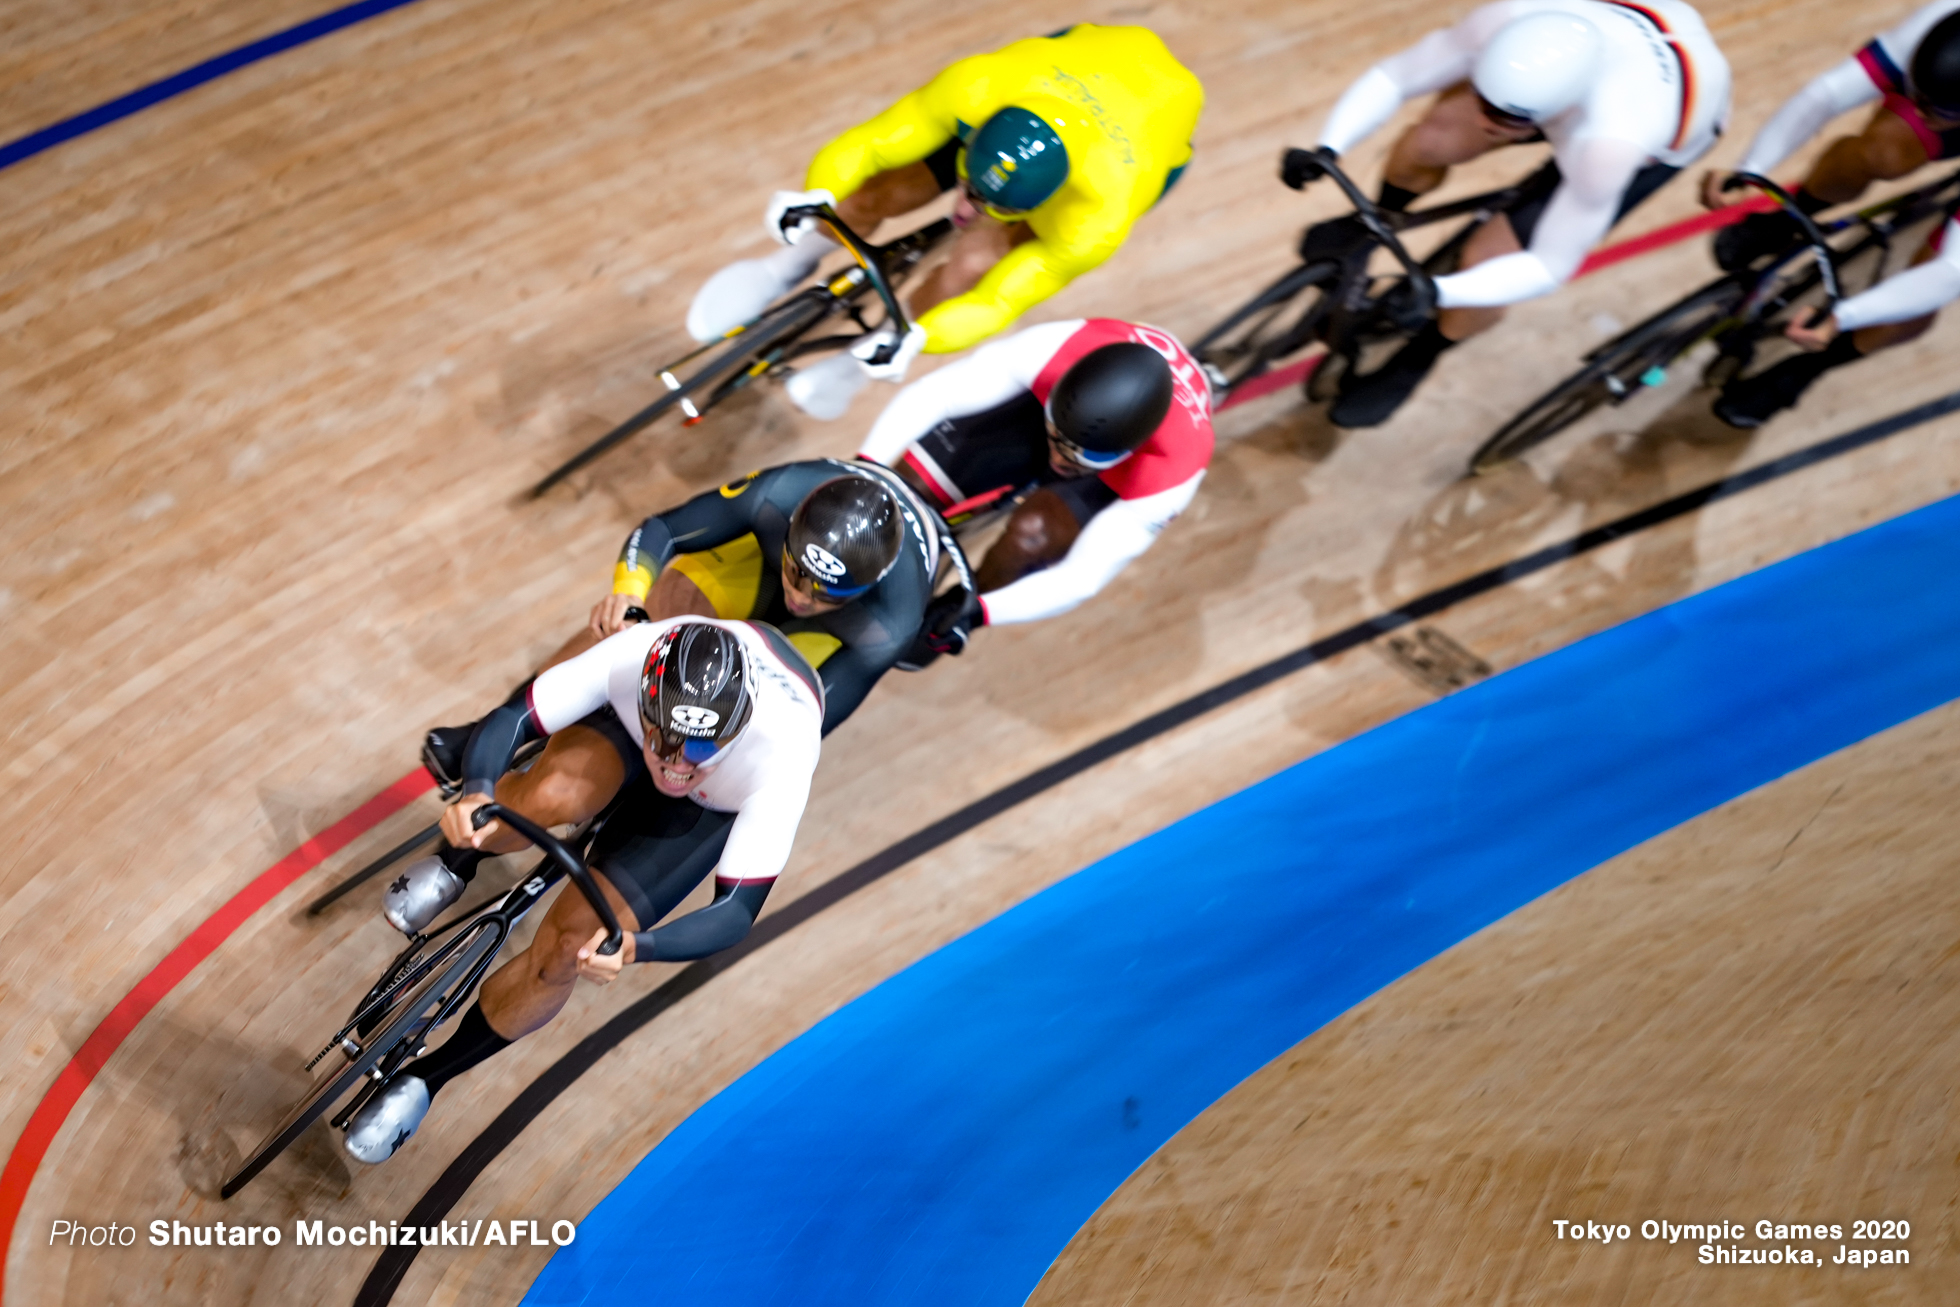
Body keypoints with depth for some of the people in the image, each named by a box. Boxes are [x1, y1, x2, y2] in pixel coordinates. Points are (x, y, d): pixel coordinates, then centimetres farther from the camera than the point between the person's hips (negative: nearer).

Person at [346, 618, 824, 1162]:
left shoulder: (784, 759, -42)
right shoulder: (635, 655, -39)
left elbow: (736, 912, -37)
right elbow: (507, 720, -28)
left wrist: (636, 948, -56)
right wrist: (476, 792, -50)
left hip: (717, 803, -1)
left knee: (566, 947, -16)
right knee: (549, 795, -36)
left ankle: (424, 1079, 10)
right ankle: (457, 860, 1)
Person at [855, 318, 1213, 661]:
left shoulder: (1170, 473, -40)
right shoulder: (1058, 348, -39)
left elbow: (1083, 577, -34)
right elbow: (931, 394, -31)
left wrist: (975, 612, -46)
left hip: (1118, 477, -2)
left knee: (1031, 535, -32)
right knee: (909, 485, -16)